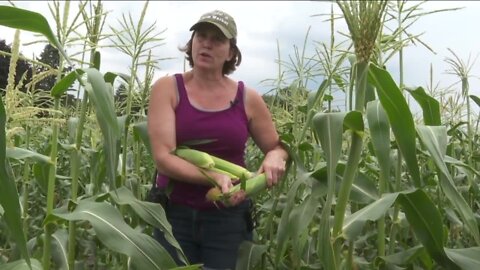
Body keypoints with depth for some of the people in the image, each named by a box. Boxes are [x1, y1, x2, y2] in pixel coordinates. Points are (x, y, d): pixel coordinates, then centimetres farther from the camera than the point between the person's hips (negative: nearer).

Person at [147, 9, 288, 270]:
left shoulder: (248, 99, 0)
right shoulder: (168, 88, -5)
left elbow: (278, 147, 11)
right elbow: (163, 157, -14)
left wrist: (274, 158, -12)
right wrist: (215, 177, -26)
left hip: (228, 218, 2)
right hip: (174, 214, -1)